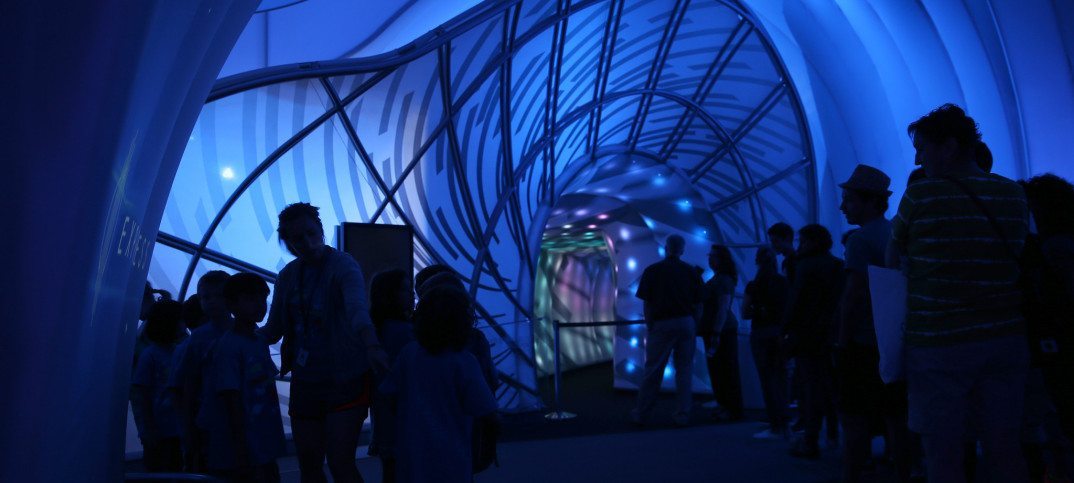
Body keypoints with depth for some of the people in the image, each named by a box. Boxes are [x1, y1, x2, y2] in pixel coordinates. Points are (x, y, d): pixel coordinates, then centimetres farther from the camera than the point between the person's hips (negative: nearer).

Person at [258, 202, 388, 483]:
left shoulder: (344, 266, -14)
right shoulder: (287, 276, 4)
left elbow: (357, 308, -33)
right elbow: (274, 328, 9)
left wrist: (372, 346, -49)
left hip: (346, 379, -6)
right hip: (305, 382, 6)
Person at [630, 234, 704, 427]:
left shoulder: (652, 270, 0)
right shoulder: (691, 272, 6)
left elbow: (646, 303, -3)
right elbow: (697, 303, 5)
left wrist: (650, 326, 5)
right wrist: (692, 326, 12)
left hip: (661, 324, -2)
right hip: (686, 323, 2)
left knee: (652, 371, 4)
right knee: (684, 370, 8)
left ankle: (641, 414, 12)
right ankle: (683, 415, 9)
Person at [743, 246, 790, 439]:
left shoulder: (753, 286, -8)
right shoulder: (784, 283, 2)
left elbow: (745, 313, -9)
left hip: (761, 334, -4)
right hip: (781, 333, 4)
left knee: (768, 380, 1)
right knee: (781, 378, 12)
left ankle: (776, 427, 1)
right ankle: (783, 425, 17)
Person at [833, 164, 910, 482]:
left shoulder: (861, 239, -12)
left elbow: (854, 295, -18)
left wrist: (842, 342, -14)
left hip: (864, 345, -7)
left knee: (856, 422, -3)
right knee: (897, 419, 11)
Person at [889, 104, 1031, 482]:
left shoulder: (921, 194, -7)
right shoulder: (1015, 196, 6)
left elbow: (892, 258, 3)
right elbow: (1016, 258, 14)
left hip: (938, 342, -5)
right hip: (1006, 339, 5)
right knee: (1005, 451, 13)